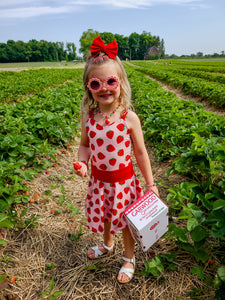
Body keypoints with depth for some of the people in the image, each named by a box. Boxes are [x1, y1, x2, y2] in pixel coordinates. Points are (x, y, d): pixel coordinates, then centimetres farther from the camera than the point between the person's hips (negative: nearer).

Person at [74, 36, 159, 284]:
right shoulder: (88, 117, -9)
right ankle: (107, 245, 59)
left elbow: (140, 153, -9)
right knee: (104, 216, 26)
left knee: (126, 221, 16)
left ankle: (129, 259, 46)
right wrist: (81, 162, -14)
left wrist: (150, 184, -4)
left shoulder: (129, 118, -18)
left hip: (123, 181, -3)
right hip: (98, 180, 4)